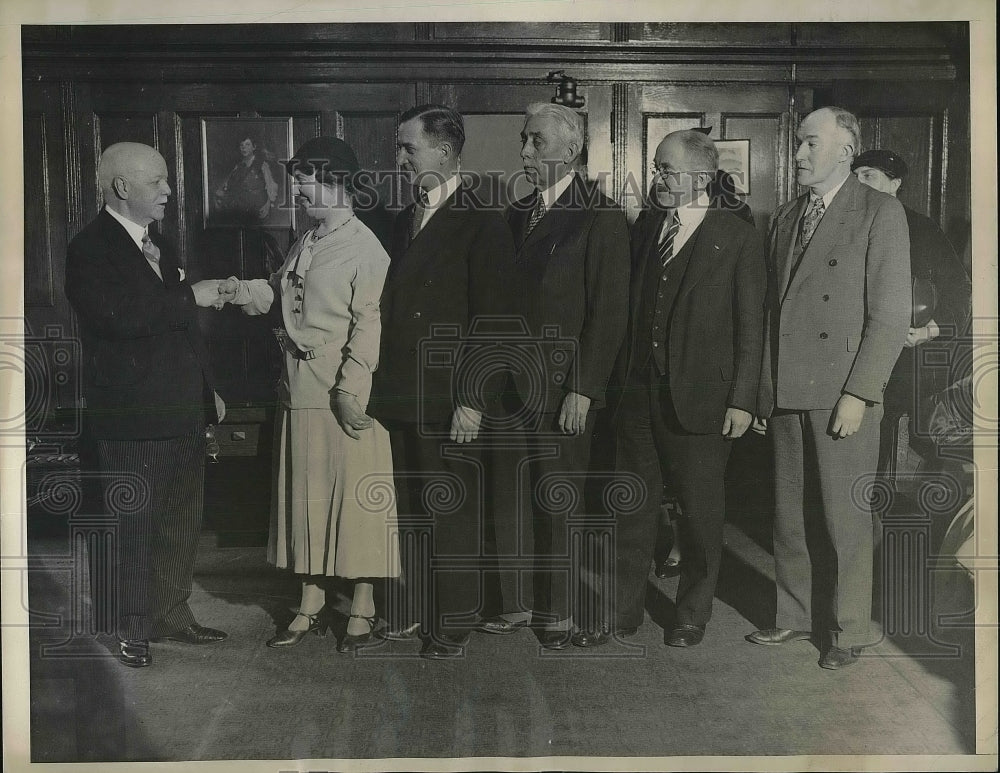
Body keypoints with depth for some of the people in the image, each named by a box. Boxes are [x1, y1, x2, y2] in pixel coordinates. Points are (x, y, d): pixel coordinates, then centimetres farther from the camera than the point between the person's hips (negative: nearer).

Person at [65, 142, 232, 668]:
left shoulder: (156, 244, 15)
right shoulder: (91, 248, -11)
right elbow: (121, 315, -27)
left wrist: (207, 388, 21)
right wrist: (191, 296, -19)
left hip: (182, 413, 8)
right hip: (131, 419, -8)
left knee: (181, 522, 14)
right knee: (132, 527, 3)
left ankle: (172, 613, 28)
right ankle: (130, 628, 17)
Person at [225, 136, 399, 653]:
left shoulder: (363, 248, -11)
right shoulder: (304, 245, 15)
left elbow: (369, 322, -16)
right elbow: (272, 295, 19)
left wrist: (351, 388, -20)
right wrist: (232, 290, 1)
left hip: (345, 396, -8)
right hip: (300, 393, 8)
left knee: (354, 497, 2)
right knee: (305, 497, 13)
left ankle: (362, 610, 15)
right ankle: (311, 606, 26)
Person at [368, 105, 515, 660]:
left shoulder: (481, 226, -7)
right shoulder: (404, 221, 15)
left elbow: (489, 319, -12)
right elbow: (392, 307, 16)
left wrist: (472, 400, -16)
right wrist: (381, 386, 9)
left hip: (449, 403, -7)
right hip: (398, 398, 7)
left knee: (453, 517, 3)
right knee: (406, 511, 13)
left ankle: (452, 627, 16)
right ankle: (408, 614, 26)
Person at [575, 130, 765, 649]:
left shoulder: (738, 239, -5)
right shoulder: (645, 226, 9)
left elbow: (750, 327, -5)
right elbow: (629, 307, 11)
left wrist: (742, 400, -9)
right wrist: (621, 380, 5)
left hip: (701, 399, -4)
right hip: (639, 393, 4)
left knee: (701, 513, 9)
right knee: (632, 507, 11)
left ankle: (693, 615, 27)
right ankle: (622, 614, 23)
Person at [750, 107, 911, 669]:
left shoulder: (880, 213, -3)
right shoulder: (785, 219, 15)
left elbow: (891, 315, -8)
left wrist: (858, 394, -15)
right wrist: (764, 389, 9)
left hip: (844, 394, -5)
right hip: (786, 393, 6)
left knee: (844, 517, 2)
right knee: (791, 514, 11)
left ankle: (848, 631, 16)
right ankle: (797, 616, 25)